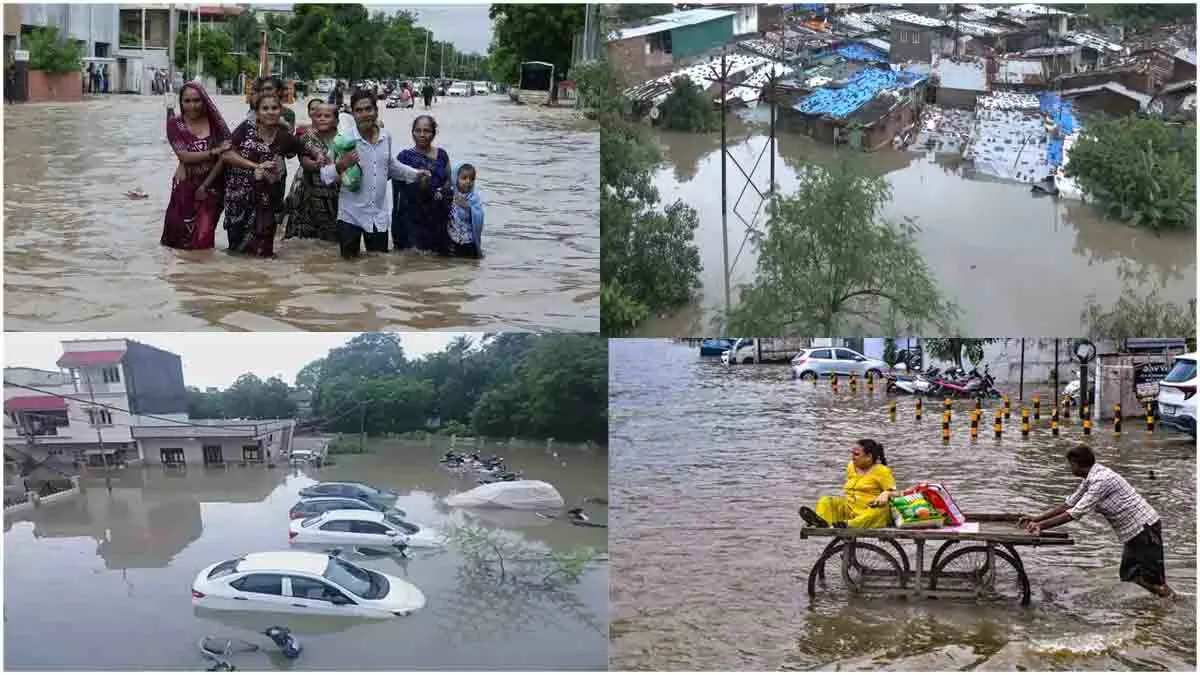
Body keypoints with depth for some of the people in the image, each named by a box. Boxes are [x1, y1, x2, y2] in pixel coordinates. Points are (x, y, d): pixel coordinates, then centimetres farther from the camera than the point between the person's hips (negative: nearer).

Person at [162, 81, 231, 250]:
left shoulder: (214, 121, -4)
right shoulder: (175, 124, -5)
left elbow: (223, 156, -9)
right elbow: (184, 156, -15)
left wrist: (205, 185, -12)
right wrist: (214, 151, -21)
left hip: (212, 185, 0)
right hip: (186, 186, 0)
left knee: (203, 236, 0)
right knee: (181, 233, 5)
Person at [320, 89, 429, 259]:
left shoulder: (386, 137, 1)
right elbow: (324, 176, -12)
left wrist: (414, 174, 22)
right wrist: (340, 167, -31)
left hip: (379, 216, 4)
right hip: (350, 216, -4)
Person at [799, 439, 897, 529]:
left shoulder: (882, 471, -1)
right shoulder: (851, 467, 17)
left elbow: (893, 492, -6)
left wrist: (886, 494, -26)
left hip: (871, 508, -6)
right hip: (848, 507, 6)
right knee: (825, 501, -11)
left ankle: (850, 525, -66)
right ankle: (821, 520, -48)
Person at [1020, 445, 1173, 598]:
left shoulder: (1101, 480, -24)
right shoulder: (1090, 479, 6)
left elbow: (1076, 513, -26)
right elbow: (1068, 505, 11)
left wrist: (1041, 526, -24)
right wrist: (1037, 518, 5)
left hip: (1145, 528, -10)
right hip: (1133, 531, 10)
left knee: (1151, 579, -8)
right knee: (1129, 575, 13)